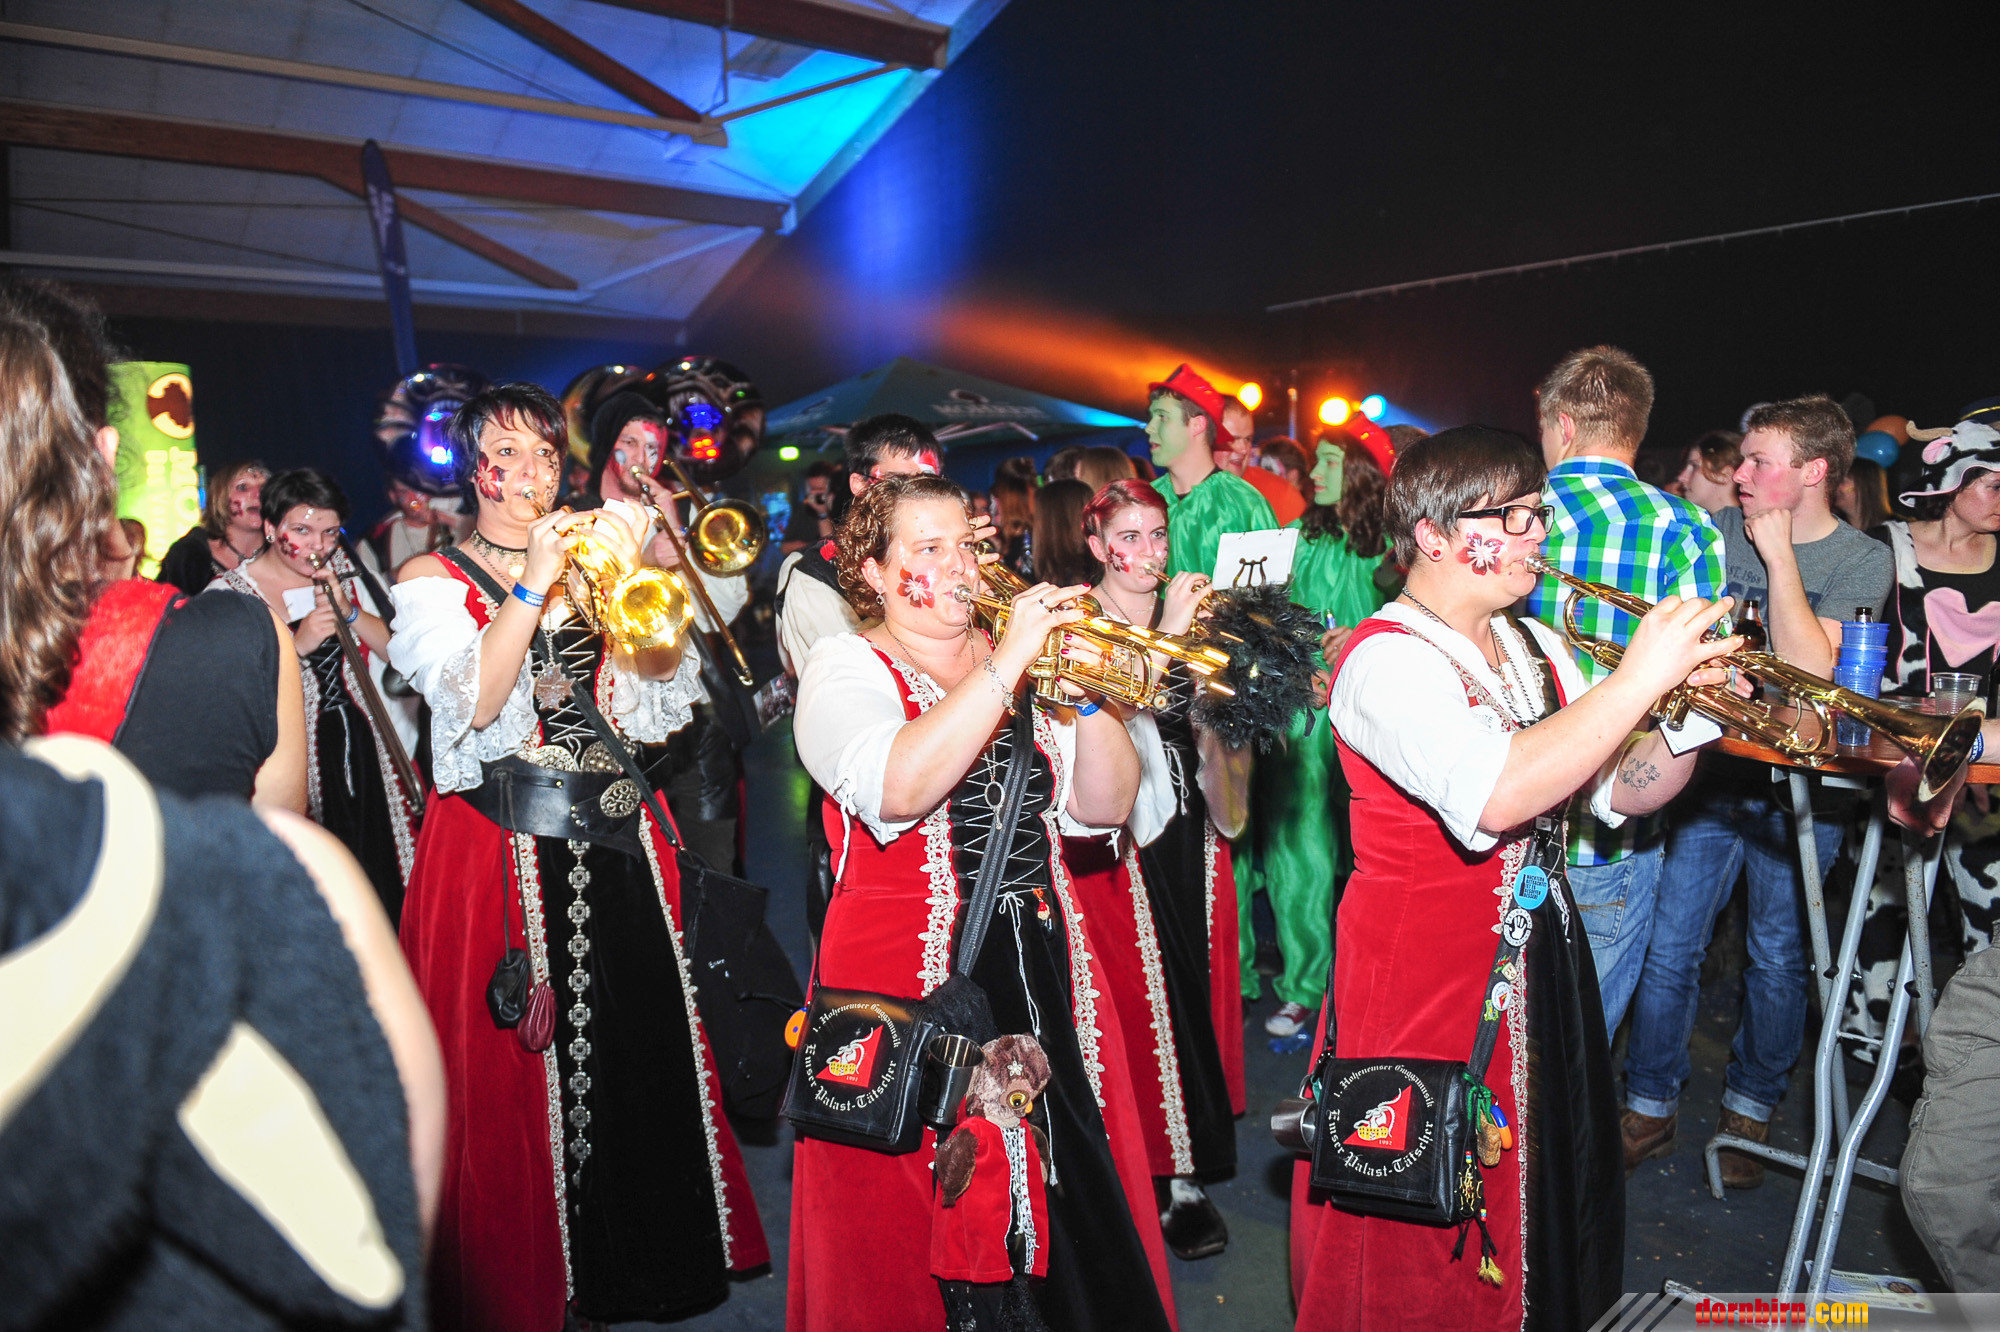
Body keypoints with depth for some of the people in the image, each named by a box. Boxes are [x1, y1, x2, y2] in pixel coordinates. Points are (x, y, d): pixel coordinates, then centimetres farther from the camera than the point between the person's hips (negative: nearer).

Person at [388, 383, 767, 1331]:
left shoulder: (592, 559, 14)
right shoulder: (431, 577, 5)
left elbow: (655, 709, 1)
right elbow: (474, 705, -13)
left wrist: (628, 579, -11)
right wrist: (532, 585, -18)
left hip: (615, 837, 3)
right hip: (497, 847, -3)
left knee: (636, 1049, 6)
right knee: (512, 1072, 0)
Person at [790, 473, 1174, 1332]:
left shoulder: (1022, 661, 12)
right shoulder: (846, 667, -2)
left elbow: (1104, 807, 5)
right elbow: (898, 789, -24)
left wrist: (1088, 695, -11)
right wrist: (1006, 665, -23)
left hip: (1047, 965, 5)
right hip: (909, 976, -4)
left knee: (1081, 1191, 8)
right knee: (930, 1219, 3)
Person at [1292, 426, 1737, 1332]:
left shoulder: (1534, 647, 8)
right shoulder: (1387, 659, -19)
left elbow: (1622, 789, 9)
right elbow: (1495, 797, -35)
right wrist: (1637, 679, -29)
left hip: (1538, 969, 8)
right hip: (1422, 981, -8)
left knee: (1543, 1197, 23)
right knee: (1428, 1242, 7)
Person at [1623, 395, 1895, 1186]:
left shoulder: (1865, 562, -4)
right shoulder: (1719, 531, 4)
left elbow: (1810, 668, -18)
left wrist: (1779, 555, -16)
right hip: (1712, 770, 2)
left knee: (1777, 956, 8)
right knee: (1670, 944, 1)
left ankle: (1750, 1110, 28)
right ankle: (1650, 1107, 16)